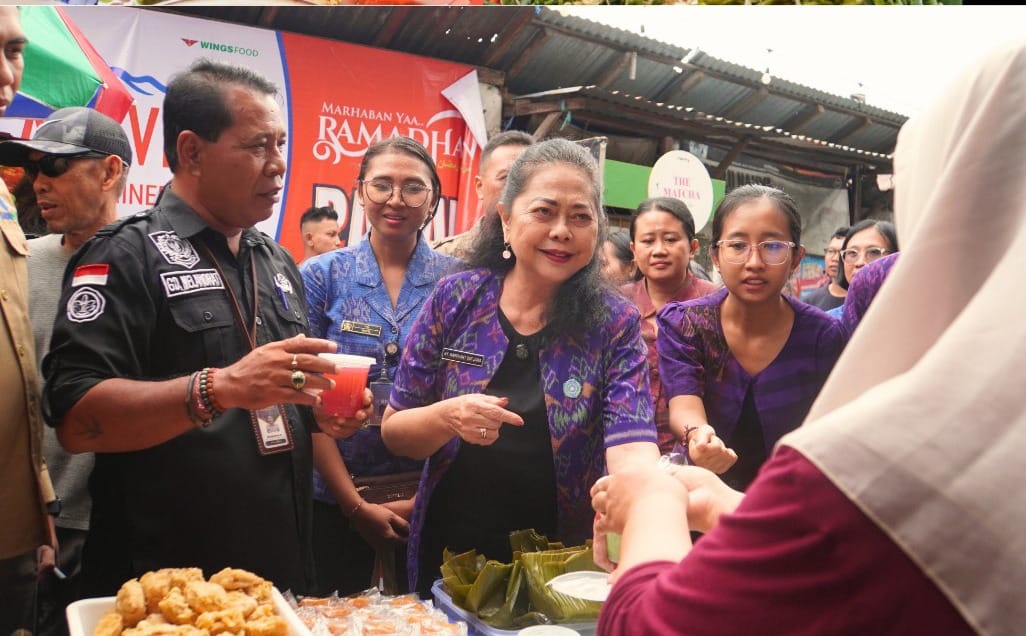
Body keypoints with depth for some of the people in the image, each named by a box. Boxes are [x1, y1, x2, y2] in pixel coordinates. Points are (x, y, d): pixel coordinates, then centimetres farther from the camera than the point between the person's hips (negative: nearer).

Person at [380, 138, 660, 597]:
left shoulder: (615, 325, -9)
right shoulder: (455, 300, -8)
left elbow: (631, 444, -20)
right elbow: (393, 431, -3)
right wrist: (448, 417, -24)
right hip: (449, 555, 1)